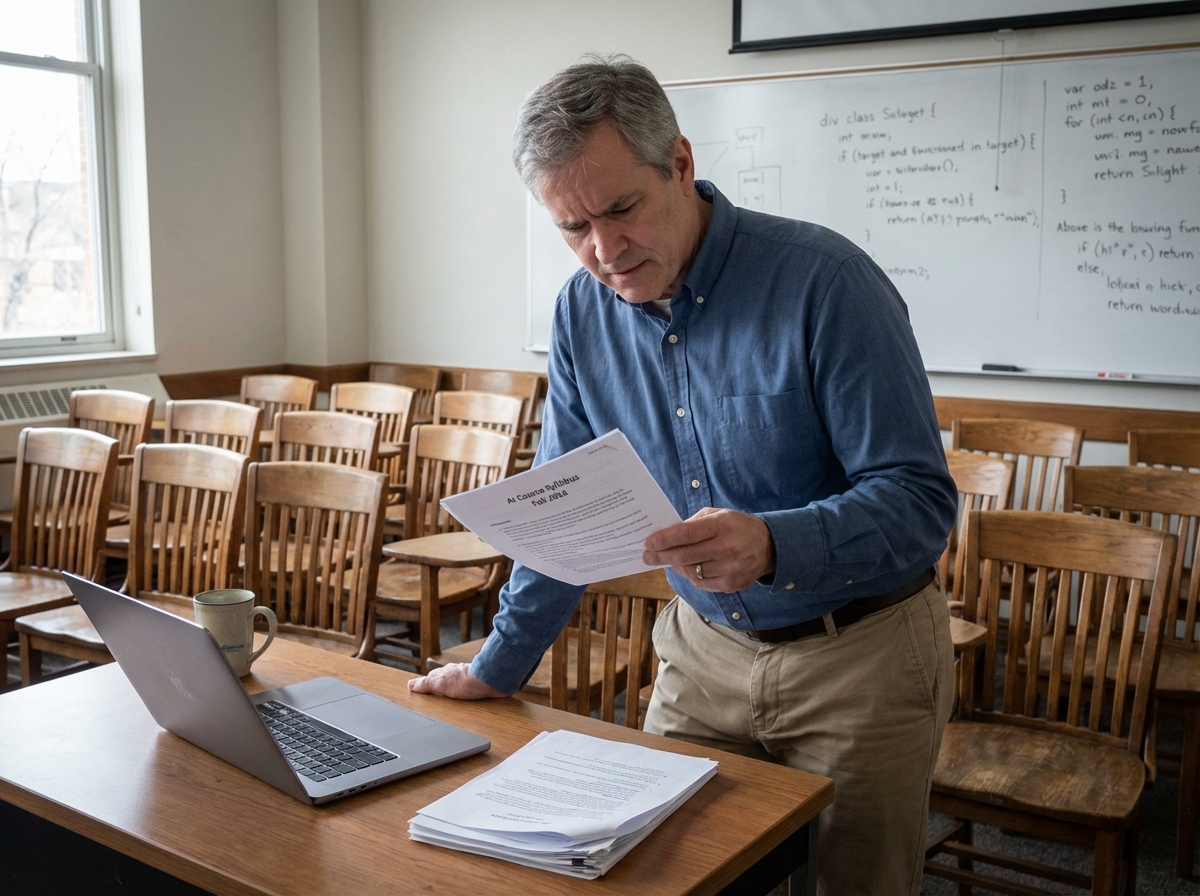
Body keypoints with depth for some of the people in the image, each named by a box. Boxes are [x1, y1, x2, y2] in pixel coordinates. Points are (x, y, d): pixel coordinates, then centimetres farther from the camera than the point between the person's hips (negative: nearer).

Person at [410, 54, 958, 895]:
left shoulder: (826, 281, -22)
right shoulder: (584, 310, -4)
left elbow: (921, 500, -23)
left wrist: (774, 547, -41)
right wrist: (499, 665, 6)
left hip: (858, 656, -4)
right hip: (704, 649, 5)